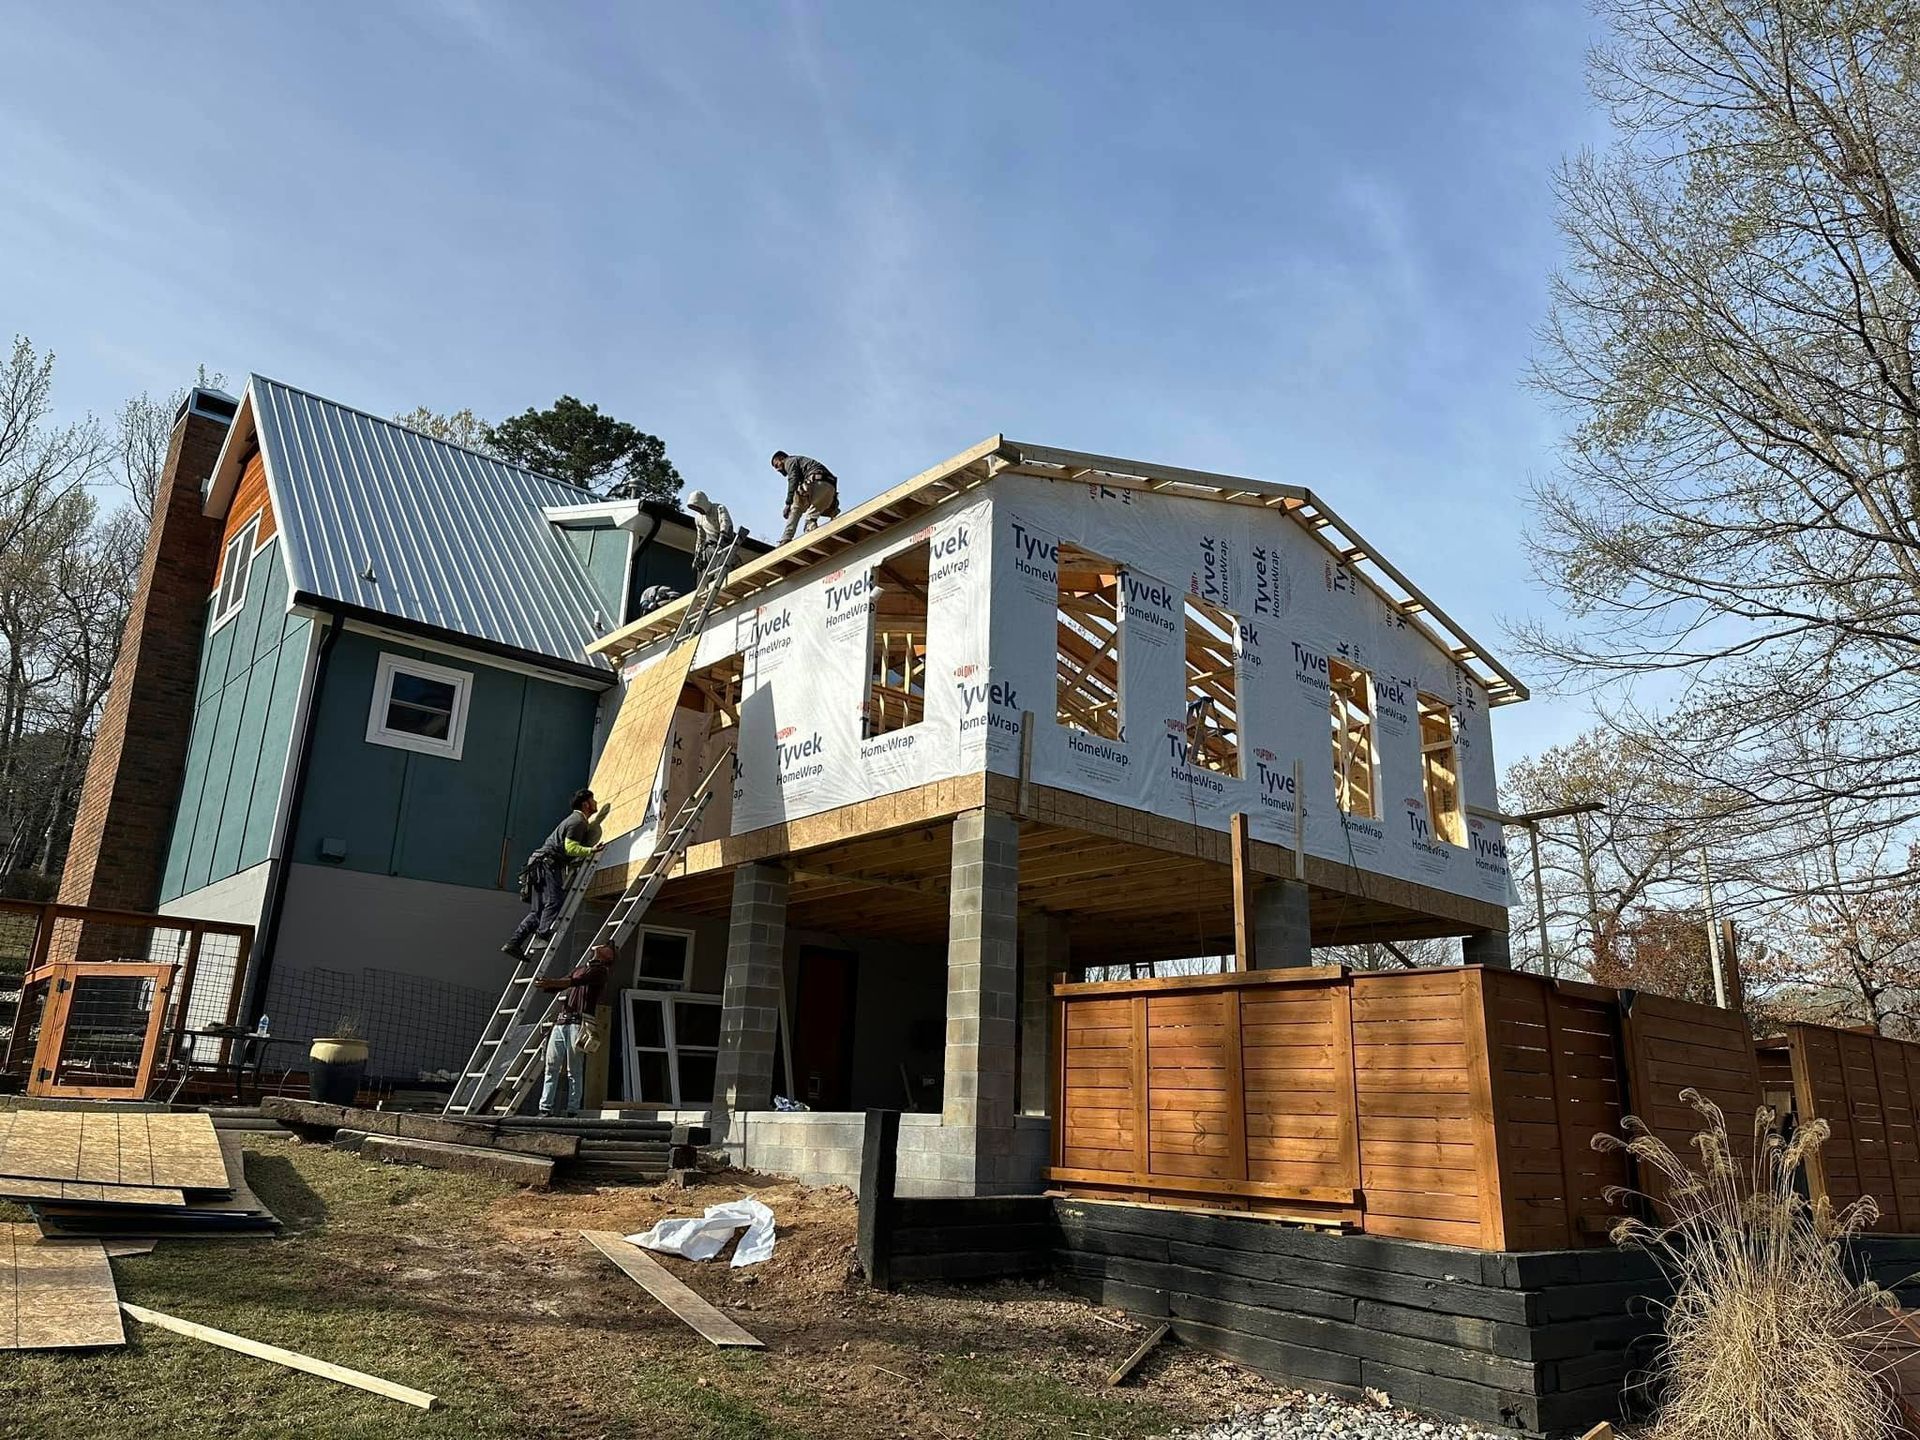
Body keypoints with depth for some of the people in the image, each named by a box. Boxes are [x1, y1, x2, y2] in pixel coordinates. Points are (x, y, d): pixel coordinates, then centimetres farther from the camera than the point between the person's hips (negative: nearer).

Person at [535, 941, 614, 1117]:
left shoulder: (600, 971, 6)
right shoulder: (578, 969, 27)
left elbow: (578, 981, -10)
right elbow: (562, 982, 19)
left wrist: (551, 983, -20)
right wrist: (545, 985, -4)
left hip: (578, 1022, -6)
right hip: (560, 1021, 6)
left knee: (574, 1070, -7)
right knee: (552, 1067, 0)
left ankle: (572, 1111, -7)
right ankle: (546, 1109, 0)